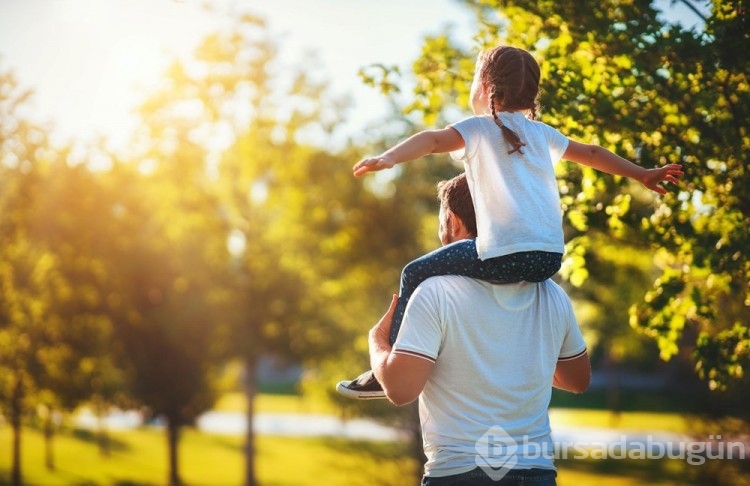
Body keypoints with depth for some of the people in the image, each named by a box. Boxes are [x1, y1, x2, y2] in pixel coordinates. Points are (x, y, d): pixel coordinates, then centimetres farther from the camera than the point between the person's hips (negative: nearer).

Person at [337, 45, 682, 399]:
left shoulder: (478, 128, 5)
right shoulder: (540, 132, 22)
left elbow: (434, 140, -14)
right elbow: (592, 154, 32)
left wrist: (388, 158, -28)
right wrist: (643, 174, 44)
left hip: (506, 255, -7)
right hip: (551, 258, 7)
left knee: (416, 274, 9)